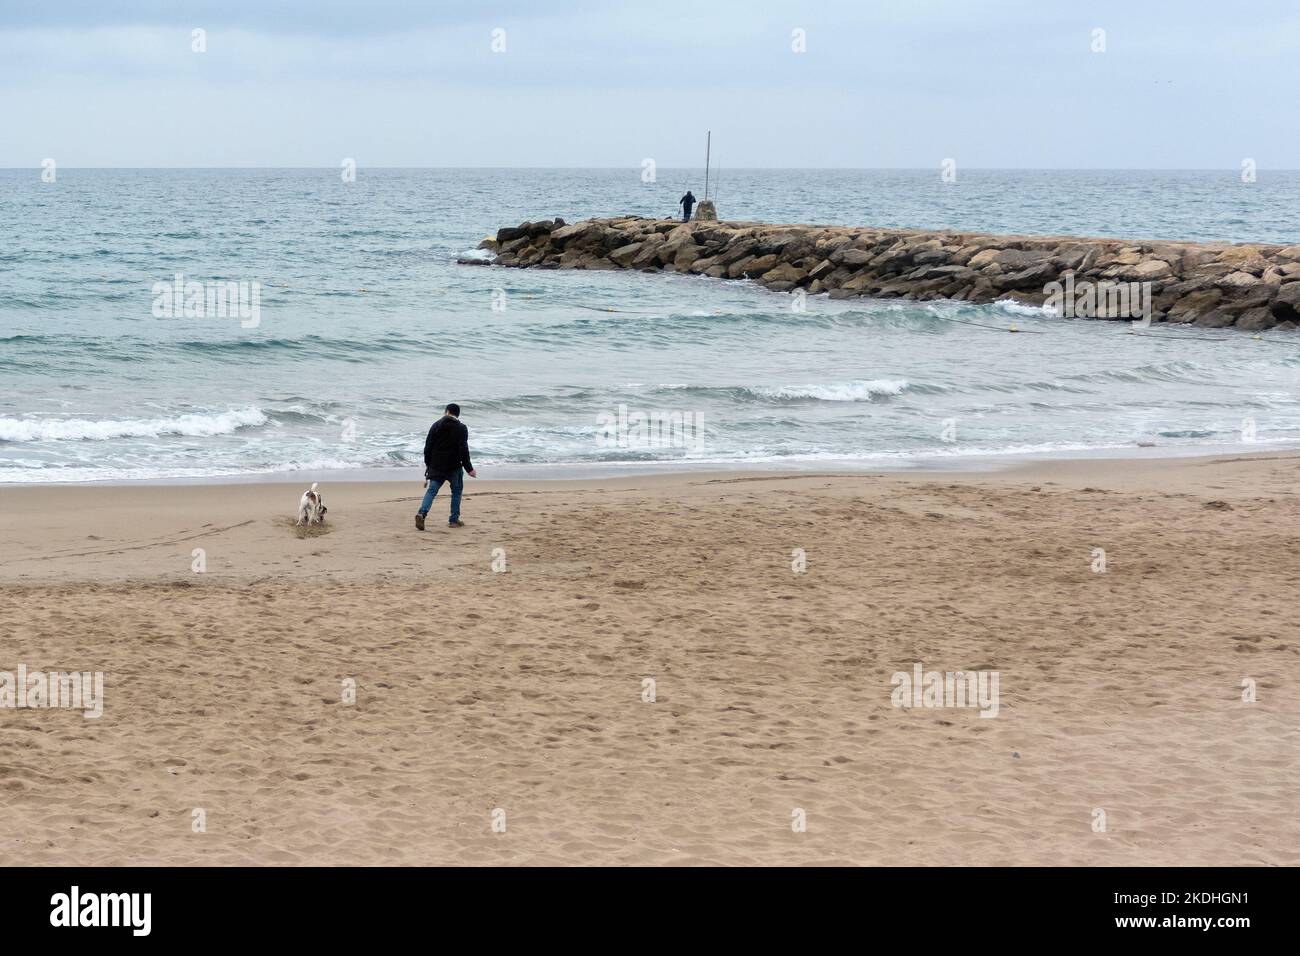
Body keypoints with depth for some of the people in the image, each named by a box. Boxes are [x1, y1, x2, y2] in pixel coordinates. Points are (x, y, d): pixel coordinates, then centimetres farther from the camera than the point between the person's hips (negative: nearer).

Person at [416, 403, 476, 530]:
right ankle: (454, 520, 13)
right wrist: (469, 468, -6)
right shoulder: (461, 428, -5)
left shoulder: (436, 425, 5)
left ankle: (422, 513, -21)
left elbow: (428, 446, 8)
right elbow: (463, 450, -11)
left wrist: (427, 463, 20)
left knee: (432, 490, 2)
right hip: (454, 467, -2)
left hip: (436, 466, 2)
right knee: (456, 491, 14)